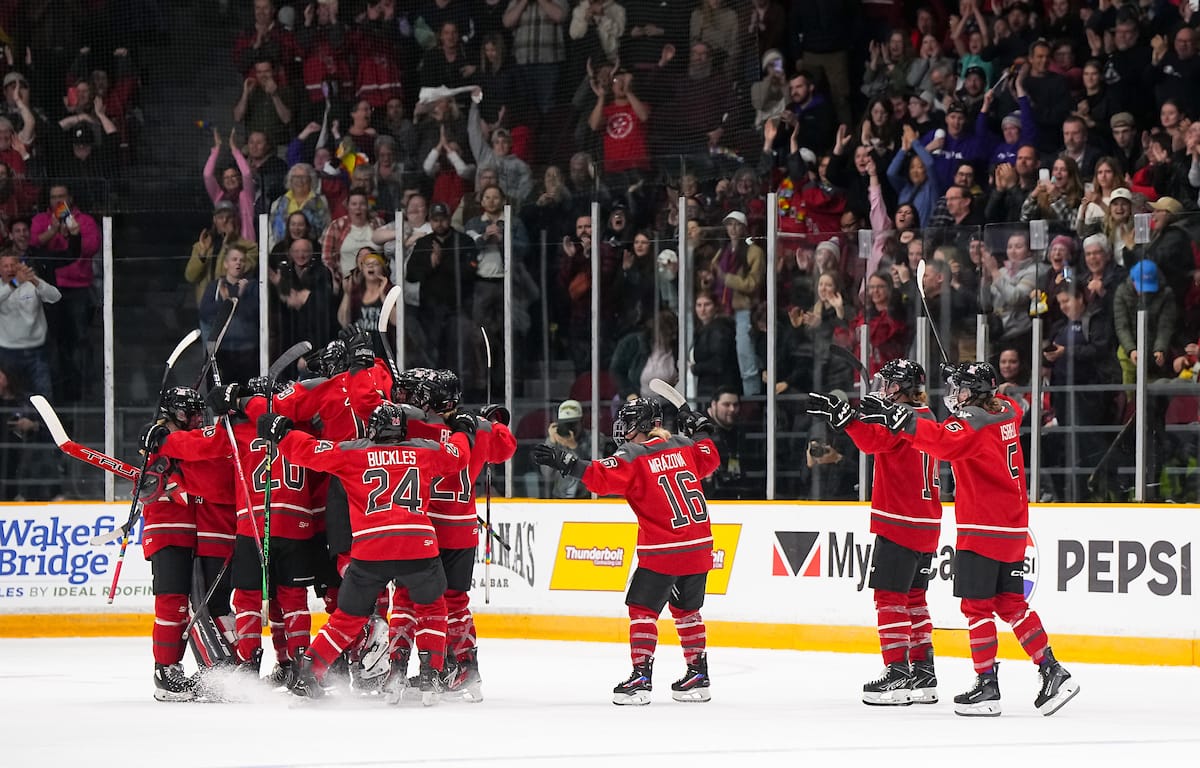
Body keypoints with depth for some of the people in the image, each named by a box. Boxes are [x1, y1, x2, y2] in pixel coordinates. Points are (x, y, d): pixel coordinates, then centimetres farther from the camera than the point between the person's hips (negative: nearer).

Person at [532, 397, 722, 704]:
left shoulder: (633, 456, -10)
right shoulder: (683, 446, 8)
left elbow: (603, 477, -22)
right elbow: (709, 461, 24)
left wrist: (567, 463, -24)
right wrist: (700, 432, 37)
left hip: (663, 550, -7)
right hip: (699, 546, 7)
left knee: (643, 608, -1)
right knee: (686, 609, 19)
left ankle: (641, 676, -9)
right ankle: (698, 675, 22)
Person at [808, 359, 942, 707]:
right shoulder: (926, 417, 14)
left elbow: (873, 440, -32)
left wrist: (843, 416, -39)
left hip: (898, 524, -9)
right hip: (925, 525, 9)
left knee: (889, 596, -7)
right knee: (913, 598, 15)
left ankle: (897, 673, -11)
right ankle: (923, 672, 16)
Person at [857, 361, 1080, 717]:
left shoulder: (972, 422, -15)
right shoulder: (1006, 411, 9)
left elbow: (945, 443, -36)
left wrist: (899, 418, -41)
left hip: (982, 528, -9)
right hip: (1014, 528, 9)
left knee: (977, 605, -4)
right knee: (1010, 604, 13)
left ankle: (987, 685, -5)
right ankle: (1052, 672, 9)